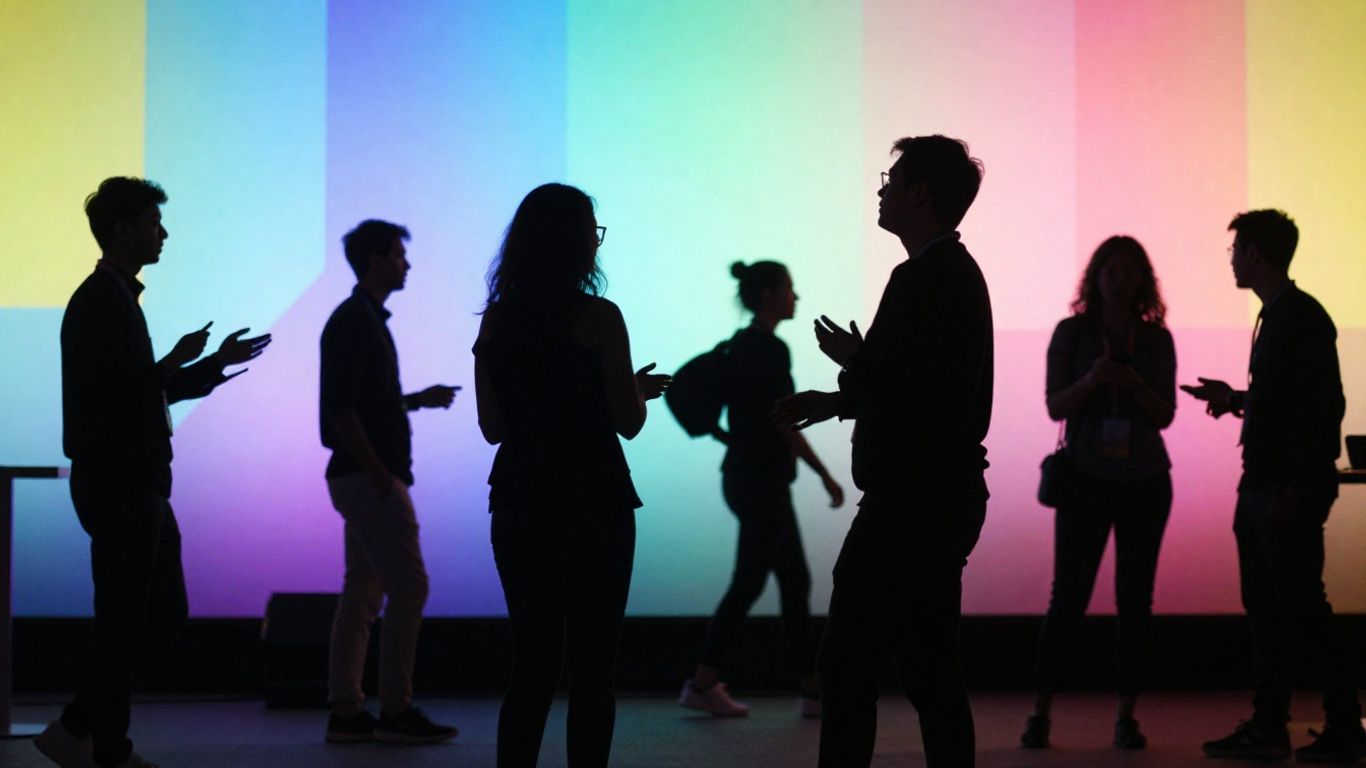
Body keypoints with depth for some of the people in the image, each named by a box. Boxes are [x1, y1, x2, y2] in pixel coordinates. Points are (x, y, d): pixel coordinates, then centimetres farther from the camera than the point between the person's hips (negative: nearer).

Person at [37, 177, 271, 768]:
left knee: (166, 613, 14)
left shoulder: (119, 298, 17)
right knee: (124, 622, -2)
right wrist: (174, 365, -19)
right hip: (117, 489, -10)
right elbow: (105, 394, -22)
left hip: (137, 486, 10)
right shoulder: (98, 302, -14)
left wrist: (215, 364, 17)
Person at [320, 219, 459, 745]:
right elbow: (339, 409, -19)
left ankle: (345, 712, 11)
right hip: (369, 476, -10)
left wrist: (419, 400, 14)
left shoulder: (365, 319, 17)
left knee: (362, 593, 9)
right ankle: (396, 712, -4)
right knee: (409, 587, -8)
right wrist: (381, 476, -20)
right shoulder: (354, 321, -12)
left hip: (366, 478, 10)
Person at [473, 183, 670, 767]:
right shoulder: (597, 317, -10)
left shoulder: (496, 319, 4)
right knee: (591, 666, 3)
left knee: (532, 660, 12)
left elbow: (492, 426, 9)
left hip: (518, 508, 5)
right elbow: (628, 422, -7)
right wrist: (640, 389, 14)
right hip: (592, 506, -5)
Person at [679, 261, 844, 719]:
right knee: (748, 583, -3)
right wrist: (825, 475, -13)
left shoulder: (742, 345, 13)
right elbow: (785, 423, -18)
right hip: (762, 480, -10)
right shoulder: (770, 349, -15)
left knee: (794, 582, 10)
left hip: (746, 474, 10)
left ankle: (815, 690, 14)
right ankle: (703, 684, 3)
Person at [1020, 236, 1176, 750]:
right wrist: (1092, 381, -20)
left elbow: (1165, 415, 2)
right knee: (1069, 596, -4)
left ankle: (1127, 716, 9)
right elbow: (1054, 407, -2)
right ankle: (1040, 711, 6)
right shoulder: (1071, 332, 1)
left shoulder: (1157, 339, 5)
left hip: (1145, 482, 2)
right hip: (1087, 479, -2)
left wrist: (1135, 386, -16)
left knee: (1135, 599, 2)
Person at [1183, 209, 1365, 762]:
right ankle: (1267, 727, 15)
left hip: (1292, 490, -10)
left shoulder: (1303, 317, -12)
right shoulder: (1274, 316, 16)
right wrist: (1235, 398, 20)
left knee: (1301, 608, -5)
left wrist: (1296, 489, -21)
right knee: (1264, 607, 10)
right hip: (1261, 487, 10)